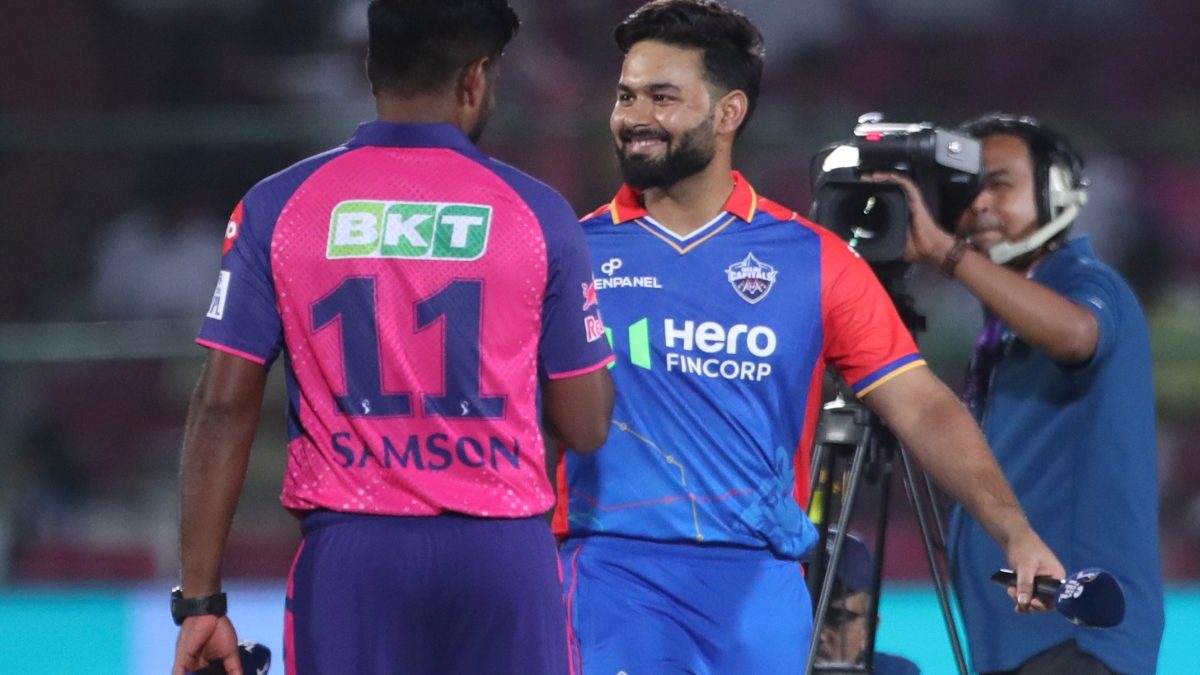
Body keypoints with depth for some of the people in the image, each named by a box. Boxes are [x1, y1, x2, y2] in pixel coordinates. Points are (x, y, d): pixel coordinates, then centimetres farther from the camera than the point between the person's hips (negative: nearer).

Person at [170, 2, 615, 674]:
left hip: (348, 552, 1)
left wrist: (201, 599, 2)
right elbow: (586, 427, 5)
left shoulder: (277, 208, 2)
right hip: (502, 555, -1)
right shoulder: (538, 214, 1)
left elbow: (223, 409, -1)